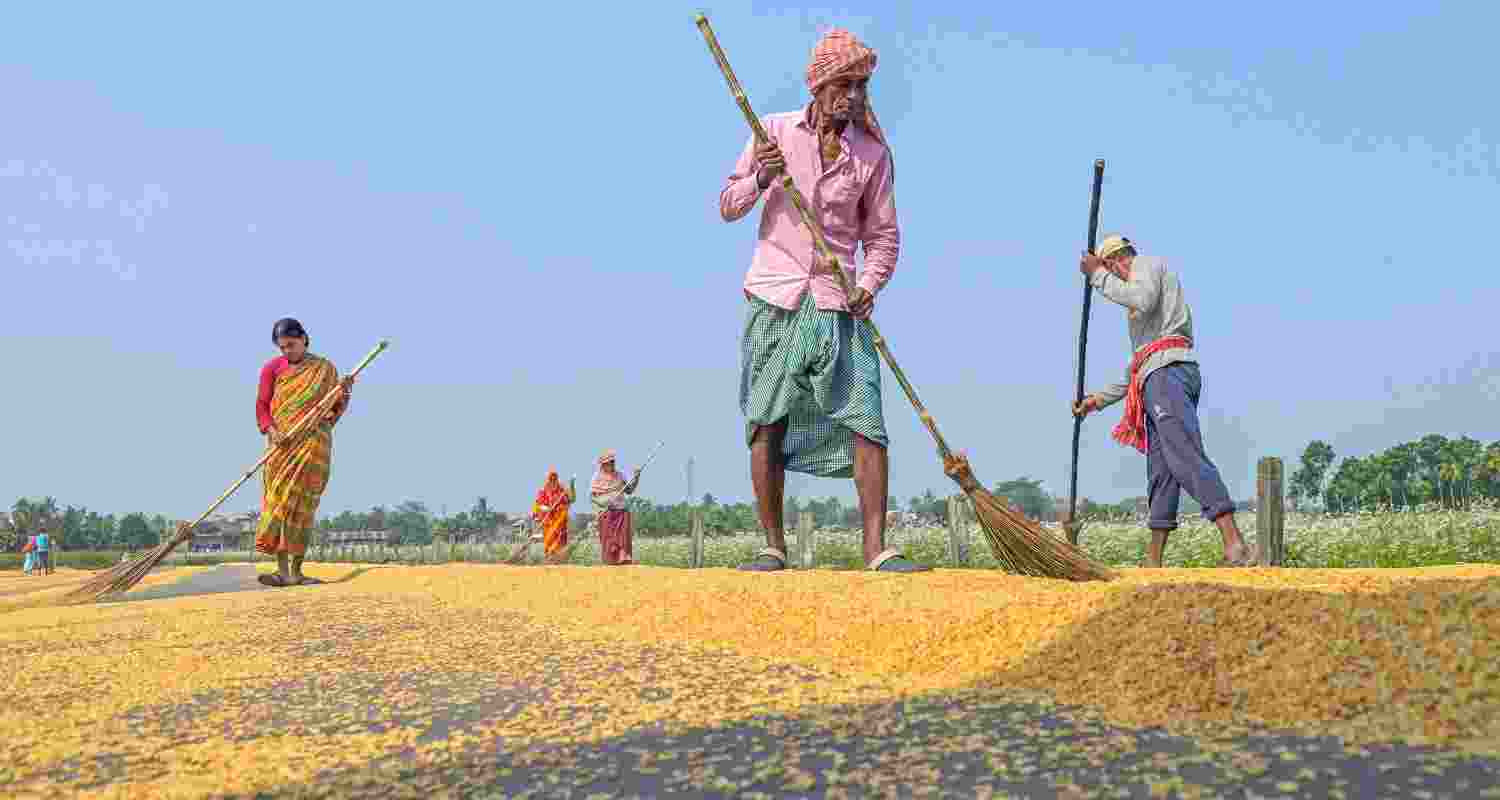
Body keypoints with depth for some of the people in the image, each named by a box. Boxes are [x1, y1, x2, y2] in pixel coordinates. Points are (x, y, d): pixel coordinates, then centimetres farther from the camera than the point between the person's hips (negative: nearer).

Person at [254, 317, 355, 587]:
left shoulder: (325, 369, 10)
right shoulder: (272, 368, 8)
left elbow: (335, 408, 9)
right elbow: (262, 405, 4)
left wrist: (344, 393, -12)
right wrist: (271, 431, -13)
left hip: (315, 442, -1)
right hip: (283, 443, 1)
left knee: (304, 503, -5)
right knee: (279, 499, -6)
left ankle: (296, 569, -2)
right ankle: (282, 570, -8)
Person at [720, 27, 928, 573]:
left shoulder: (872, 153, 6)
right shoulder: (774, 131, 6)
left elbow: (883, 234, 9)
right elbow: (728, 207, 9)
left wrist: (869, 285, -9)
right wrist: (761, 178, -11)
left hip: (835, 304, 1)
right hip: (773, 299, 0)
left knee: (867, 422, -9)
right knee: (767, 423, -1)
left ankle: (876, 549, -5)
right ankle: (773, 548, 8)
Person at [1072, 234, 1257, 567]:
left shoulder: (1148, 263, 10)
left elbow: (1141, 300, -15)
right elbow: (1136, 366, 36)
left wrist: (1097, 275, -7)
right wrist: (1100, 399, 35)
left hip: (1167, 369, -10)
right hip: (1155, 377, 10)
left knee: (1186, 456, -22)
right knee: (1160, 471, 4)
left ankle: (1235, 545, -31)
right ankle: (1153, 561, 4)